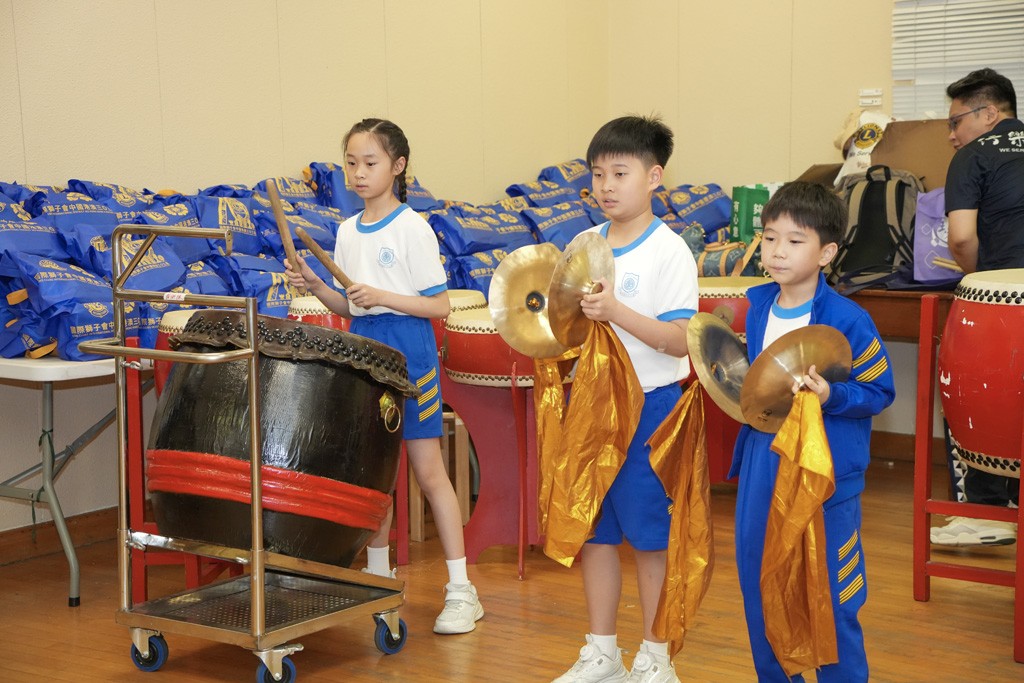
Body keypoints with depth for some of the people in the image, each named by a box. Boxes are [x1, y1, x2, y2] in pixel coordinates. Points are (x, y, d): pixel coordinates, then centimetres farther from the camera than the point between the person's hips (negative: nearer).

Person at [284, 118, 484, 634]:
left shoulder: (412, 229, -10)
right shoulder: (347, 232, 10)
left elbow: (439, 305, -12)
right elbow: (347, 306, 14)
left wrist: (381, 296, -22)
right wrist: (315, 286, -4)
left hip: (407, 351, -6)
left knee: (429, 471, -4)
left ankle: (461, 590, 1)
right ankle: (378, 577, 25)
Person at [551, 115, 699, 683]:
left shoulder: (669, 251, -11)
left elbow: (680, 341, -18)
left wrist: (617, 311, -28)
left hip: (650, 406, -6)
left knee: (650, 535, 3)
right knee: (592, 529, 11)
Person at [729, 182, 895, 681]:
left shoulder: (847, 321, -15)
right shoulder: (757, 306, 5)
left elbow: (879, 392, -11)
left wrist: (831, 396, -25)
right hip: (762, 461, 7)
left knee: (830, 597, 1)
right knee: (759, 583, 15)